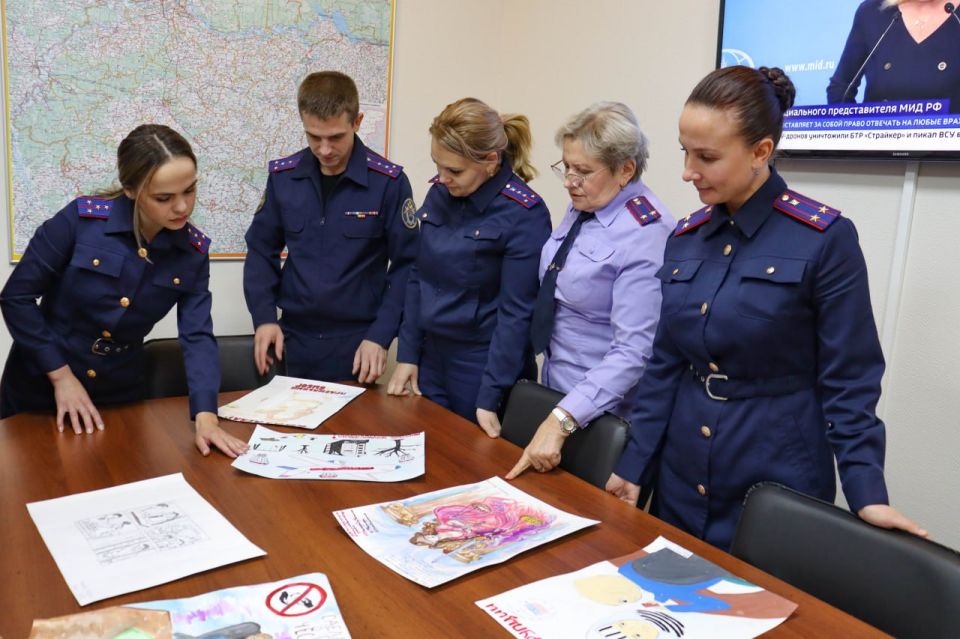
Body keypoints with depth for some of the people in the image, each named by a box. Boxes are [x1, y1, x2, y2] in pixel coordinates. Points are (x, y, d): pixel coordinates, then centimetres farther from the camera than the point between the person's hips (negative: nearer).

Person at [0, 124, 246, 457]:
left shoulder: (193, 251, -11)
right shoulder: (81, 219, -20)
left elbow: (197, 336, -15)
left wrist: (205, 416, -28)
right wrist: (61, 375, -14)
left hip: (120, 394, 2)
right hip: (40, 388, -2)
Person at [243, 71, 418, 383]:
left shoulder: (388, 181, -10)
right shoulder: (283, 176, -1)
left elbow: (406, 264, -7)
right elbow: (262, 250, 8)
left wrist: (381, 336, -13)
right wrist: (264, 317, -3)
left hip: (358, 342, -3)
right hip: (295, 340, 3)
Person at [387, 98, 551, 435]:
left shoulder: (524, 214, -17)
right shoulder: (439, 192, 0)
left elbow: (515, 312, -17)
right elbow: (418, 278, 7)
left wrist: (489, 398, -17)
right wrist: (407, 355, 5)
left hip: (483, 367, -5)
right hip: (431, 359, 5)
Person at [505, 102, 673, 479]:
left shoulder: (646, 234, -23)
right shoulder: (582, 208, 2)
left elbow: (632, 350, -28)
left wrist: (561, 420, -34)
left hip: (599, 411, -8)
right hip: (556, 388, 8)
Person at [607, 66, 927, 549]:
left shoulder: (825, 239, -12)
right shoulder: (685, 238, 3)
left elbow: (848, 382, -10)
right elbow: (664, 364, 6)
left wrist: (867, 493, -17)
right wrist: (634, 465, 4)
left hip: (777, 485, -5)